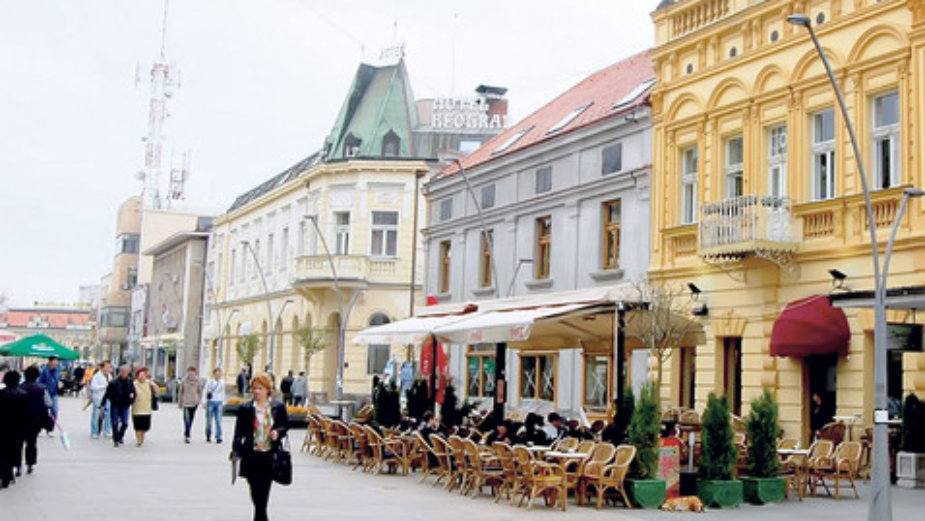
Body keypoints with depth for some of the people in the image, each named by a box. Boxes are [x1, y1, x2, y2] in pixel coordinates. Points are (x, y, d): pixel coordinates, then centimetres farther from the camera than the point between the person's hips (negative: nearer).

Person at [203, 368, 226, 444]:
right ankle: (208, 436, 19)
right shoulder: (209, 382, -1)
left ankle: (218, 437, -7)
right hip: (210, 402, -2)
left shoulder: (222, 383, 8)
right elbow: (205, 392, 2)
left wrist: (223, 403, 15)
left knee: (218, 420, -6)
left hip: (219, 402, 2)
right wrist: (204, 402, -3)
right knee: (209, 420, 5)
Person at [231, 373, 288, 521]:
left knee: (264, 494, 4)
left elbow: (285, 426, 13)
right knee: (256, 494, -1)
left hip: (270, 457, 1)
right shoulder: (245, 409, 1)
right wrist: (236, 450, -18)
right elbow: (239, 431, -4)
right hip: (251, 457, -1)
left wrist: (278, 432, -10)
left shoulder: (278, 408, 5)